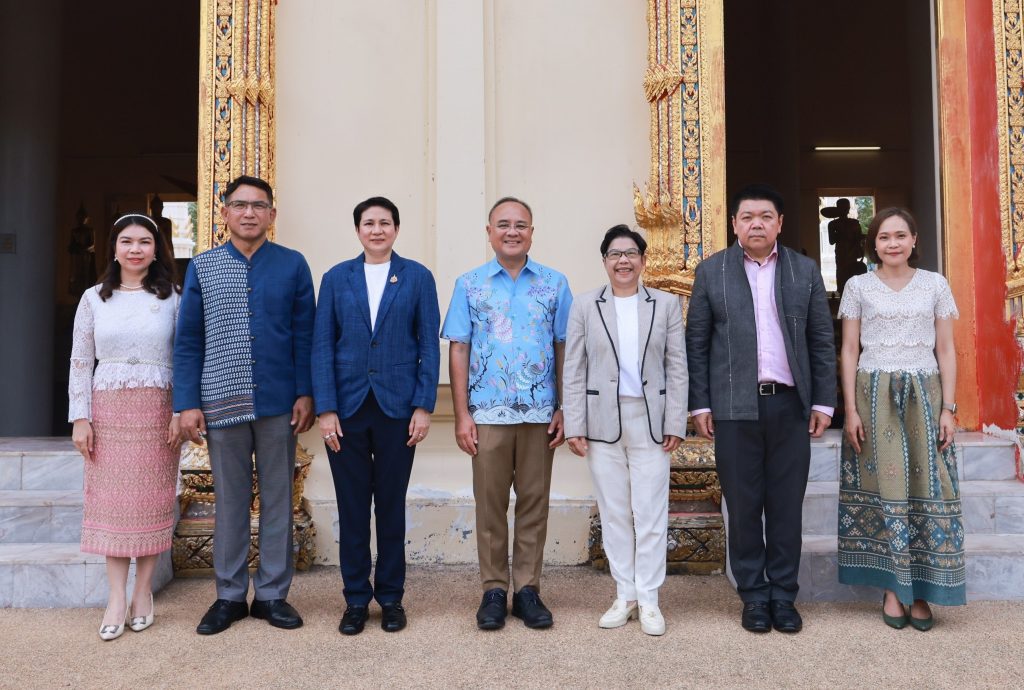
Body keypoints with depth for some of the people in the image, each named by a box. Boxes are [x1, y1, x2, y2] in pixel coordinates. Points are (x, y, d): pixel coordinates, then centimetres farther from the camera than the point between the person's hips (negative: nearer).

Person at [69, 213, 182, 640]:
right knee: (109, 499, 1)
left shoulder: (172, 299, 3)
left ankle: (143, 592, 14)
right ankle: (117, 597, 8)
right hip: (108, 409, 1)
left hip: (157, 410, -1)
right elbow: (80, 362, 5)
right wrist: (80, 418, -1)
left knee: (152, 500, 3)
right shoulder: (94, 298, 6)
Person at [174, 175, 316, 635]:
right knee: (229, 500, 10)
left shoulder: (293, 265, 3)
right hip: (222, 403, 1)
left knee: (278, 499, 8)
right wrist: (188, 403, -2)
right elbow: (188, 340, 4)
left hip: (278, 404, 0)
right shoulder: (202, 267, 5)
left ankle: (272, 594, 21)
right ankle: (230, 596, 23)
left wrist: (305, 394, -4)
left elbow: (304, 334, 2)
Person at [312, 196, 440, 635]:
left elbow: (429, 346, 1)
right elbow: (321, 346, 3)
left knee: (391, 505, 8)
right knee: (351, 506, 7)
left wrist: (423, 406, -6)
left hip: (397, 408, -1)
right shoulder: (337, 278, 7)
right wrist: (325, 408, -6)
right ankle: (356, 598, 21)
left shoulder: (418, 278, 4)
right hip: (347, 408, 1)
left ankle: (391, 597, 22)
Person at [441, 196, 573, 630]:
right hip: (487, 413, 0)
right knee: (490, 504, 6)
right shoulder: (469, 285, 5)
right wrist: (461, 414, -4)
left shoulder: (555, 284, 6)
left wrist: (564, 410, 0)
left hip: (540, 413, 1)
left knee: (534, 502, 7)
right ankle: (494, 590, 18)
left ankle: (527, 589, 19)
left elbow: (564, 348, 5)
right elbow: (459, 351, 2)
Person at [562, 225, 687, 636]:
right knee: (614, 514, 8)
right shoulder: (585, 307, 5)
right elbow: (574, 371, 2)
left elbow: (677, 368, 3)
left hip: (650, 421, 0)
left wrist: (676, 423, -4)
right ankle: (624, 595, 20)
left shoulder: (666, 305, 6)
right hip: (603, 422, 1)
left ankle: (649, 599, 14)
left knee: (650, 514, 3)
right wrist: (574, 426, -4)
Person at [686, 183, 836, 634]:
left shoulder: (805, 271, 9)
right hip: (734, 407, -1)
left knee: (786, 506, 7)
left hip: (789, 405, 1)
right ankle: (754, 597, 18)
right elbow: (696, 343, 3)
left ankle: (783, 596, 20)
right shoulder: (711, 271, 5)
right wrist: (699, 406, -1)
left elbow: (822, 341, 9)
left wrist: (823, 402, 4)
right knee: (743, 506, 5)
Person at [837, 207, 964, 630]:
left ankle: (921, 590, 9)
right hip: (874, 395, -1)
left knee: (927, 486, -1)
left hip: (923, 396, 1)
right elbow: (849, 351, 3)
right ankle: (892, 588, 9)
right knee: (883, 484, -1)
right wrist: (850, 409, -5)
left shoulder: (935, 285, 8)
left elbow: (946, 350, 7)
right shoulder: (858, 287, 5)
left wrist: (948, 408, -1)